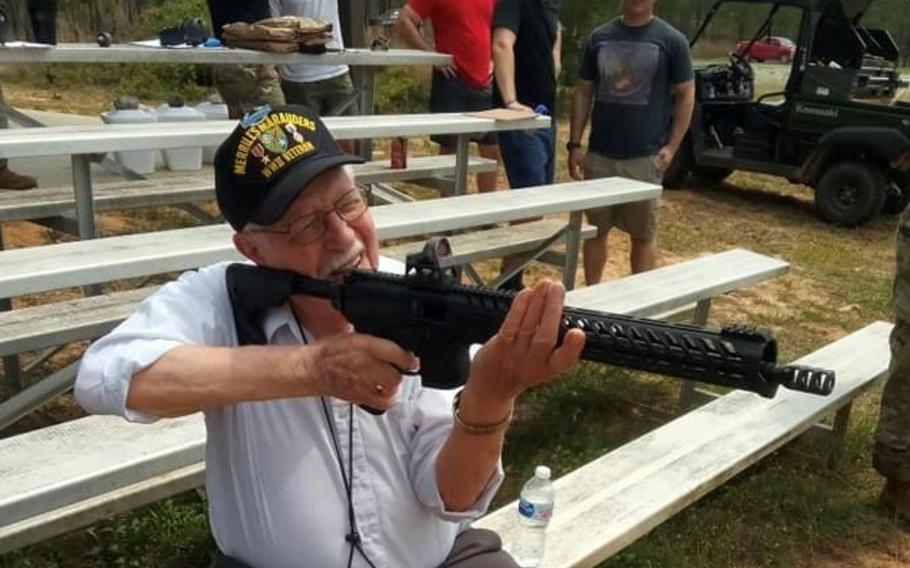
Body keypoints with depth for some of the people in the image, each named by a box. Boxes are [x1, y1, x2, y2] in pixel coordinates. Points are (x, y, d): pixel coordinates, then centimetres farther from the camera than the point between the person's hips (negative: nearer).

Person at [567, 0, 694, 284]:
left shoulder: (671, 40, -2)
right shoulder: (600, 37, 6)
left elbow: (685, 96, 0)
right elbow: (583, 92, 9)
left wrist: (671, 146, -10)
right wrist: (575, 144, 3)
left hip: (645, 156, -2)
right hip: (599, 153, 3)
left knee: (643, 233, 7)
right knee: (595, 228, 10)